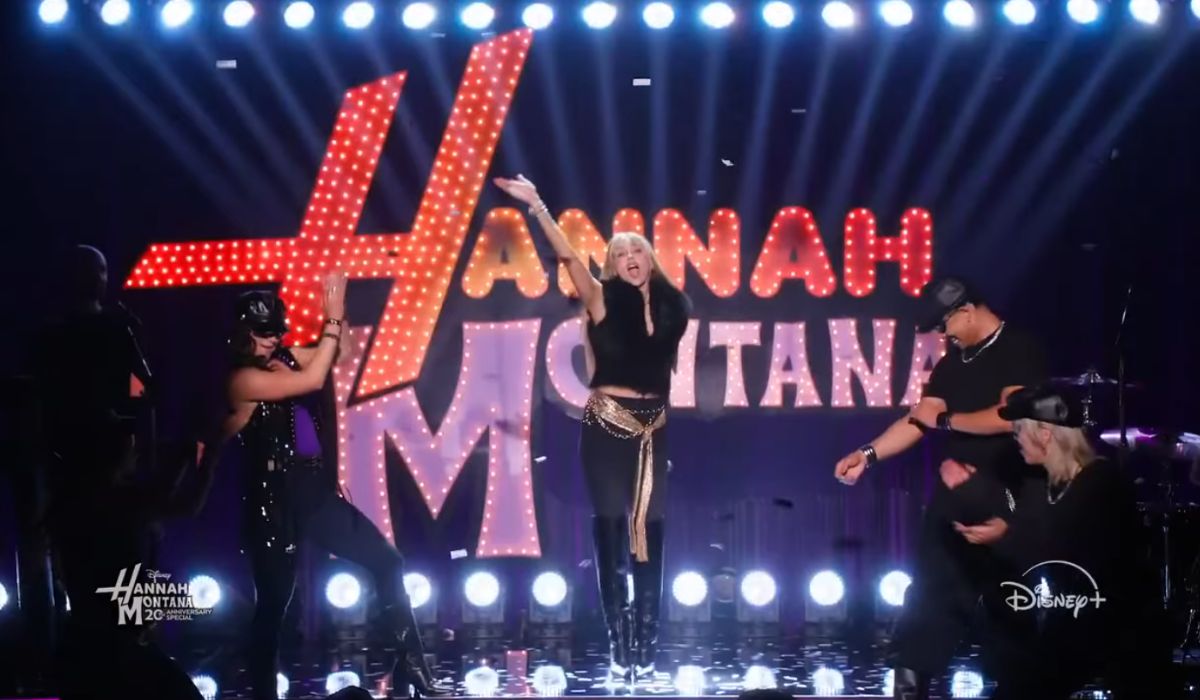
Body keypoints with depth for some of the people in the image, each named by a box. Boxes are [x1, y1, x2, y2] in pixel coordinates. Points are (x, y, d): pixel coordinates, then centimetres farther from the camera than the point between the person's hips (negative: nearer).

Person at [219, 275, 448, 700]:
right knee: (273, 603, 1)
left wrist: (337, 311, -3)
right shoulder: (244, 379, -13)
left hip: (313, 489, 8)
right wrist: (333, 319, -17)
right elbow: (313, 380, -21)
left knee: (387, 562, 4)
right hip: (273, 499, -8)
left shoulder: (283, 359, 9)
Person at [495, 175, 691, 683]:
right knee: (610, 533, -1)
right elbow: (568, 257, -13)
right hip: (607, 427, -3)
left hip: (653, 430, 3)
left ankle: (647, 648, 4)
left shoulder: (669, 307, 6)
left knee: (649, 534, 2)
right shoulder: (603, 300, -2)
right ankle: (619, 649, 0)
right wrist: (537, 206, -22)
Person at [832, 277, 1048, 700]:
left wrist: (944, 420, -9)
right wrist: (868, 454, -2)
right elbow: (918, 420, 10)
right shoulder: (953, 363, 14)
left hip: (1004, 499, -7)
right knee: (932, 592, 3)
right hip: (955, 494, 7)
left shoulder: (1019, 352, -7)